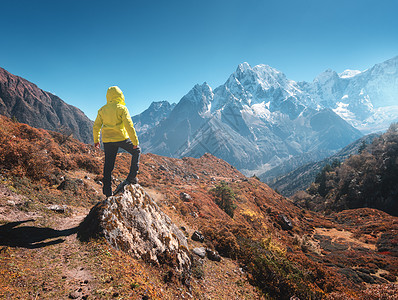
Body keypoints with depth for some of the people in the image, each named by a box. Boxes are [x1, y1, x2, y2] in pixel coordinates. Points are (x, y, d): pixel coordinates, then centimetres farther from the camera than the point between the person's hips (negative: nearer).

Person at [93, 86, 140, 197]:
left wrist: (96, 140, 22)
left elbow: (96, 126, 11)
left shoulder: (102, 110, 9)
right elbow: (129, 125, -14)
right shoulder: (122, 108, -7)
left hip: (107, 140, 5)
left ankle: (107, 190, 13)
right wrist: (135, 141, -11)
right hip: (121, 138, -4)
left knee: (108, 164, 10)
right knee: (136, 151, 18)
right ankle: (132, 176, 11)